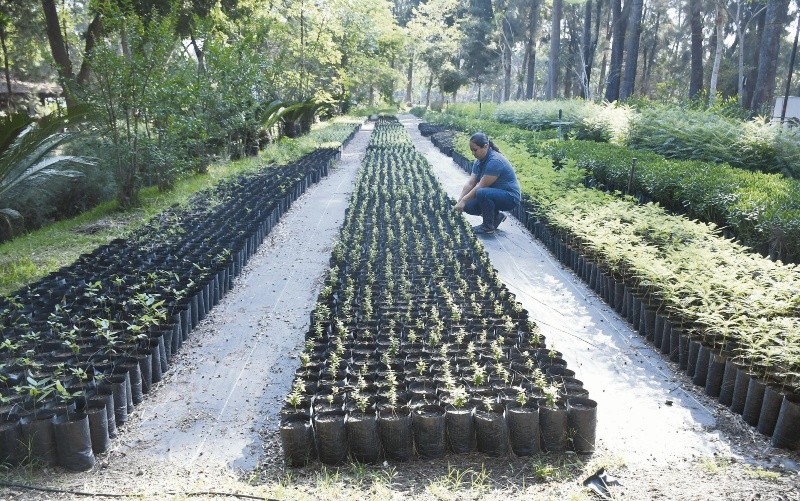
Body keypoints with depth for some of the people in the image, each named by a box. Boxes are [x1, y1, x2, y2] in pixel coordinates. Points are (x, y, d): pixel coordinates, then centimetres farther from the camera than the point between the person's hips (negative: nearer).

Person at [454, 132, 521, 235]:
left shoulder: (495, 161, -25)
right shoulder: (479, 161, 3)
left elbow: (481, 186, -26)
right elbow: (469, 183, -2)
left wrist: (464, 200, -21)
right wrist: (459, 201, -13)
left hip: (510, 198, -9)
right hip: (496, 194, 9)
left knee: (482, 193, -34)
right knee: (468, 206, -7)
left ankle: (488, 227, -14)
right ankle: (496, 216, 13)